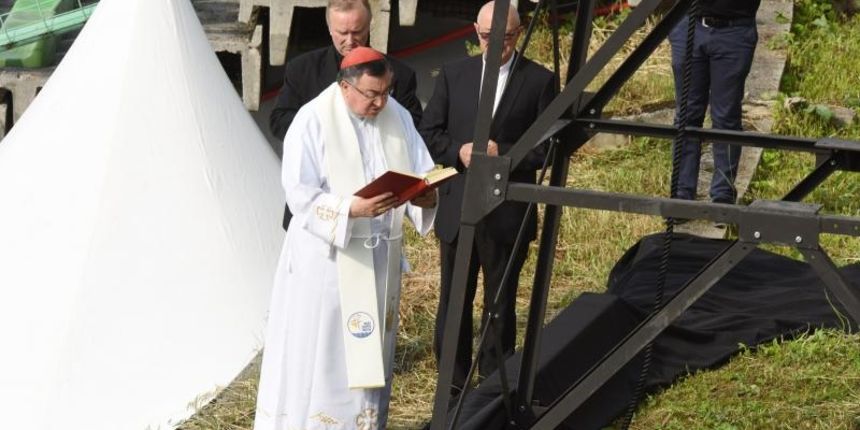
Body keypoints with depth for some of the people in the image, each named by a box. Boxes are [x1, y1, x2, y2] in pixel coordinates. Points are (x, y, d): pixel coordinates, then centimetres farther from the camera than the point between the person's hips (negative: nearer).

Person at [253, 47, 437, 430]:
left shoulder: (397, 117, 3)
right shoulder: (313, 121, -12)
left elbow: (422, 174, 4)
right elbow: (301, 195, -16)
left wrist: (426, 196, -20)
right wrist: (352, 209, -30)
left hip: (379, 256, 5)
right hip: (328, 257, -5)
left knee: (369, 348, 11)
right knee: (318, 351, 0)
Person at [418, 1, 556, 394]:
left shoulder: (540, 81, -3)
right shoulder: (453, 75, 5)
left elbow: (549, 147, -6)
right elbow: (429, 133, 6)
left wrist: (501, 153, -18)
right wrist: (459, 152, -13)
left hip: (507, 213, -3)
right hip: (456, 209, 3)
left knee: (500, 303, 9)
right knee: (453, 301, 11)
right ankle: (452, 385, 23)